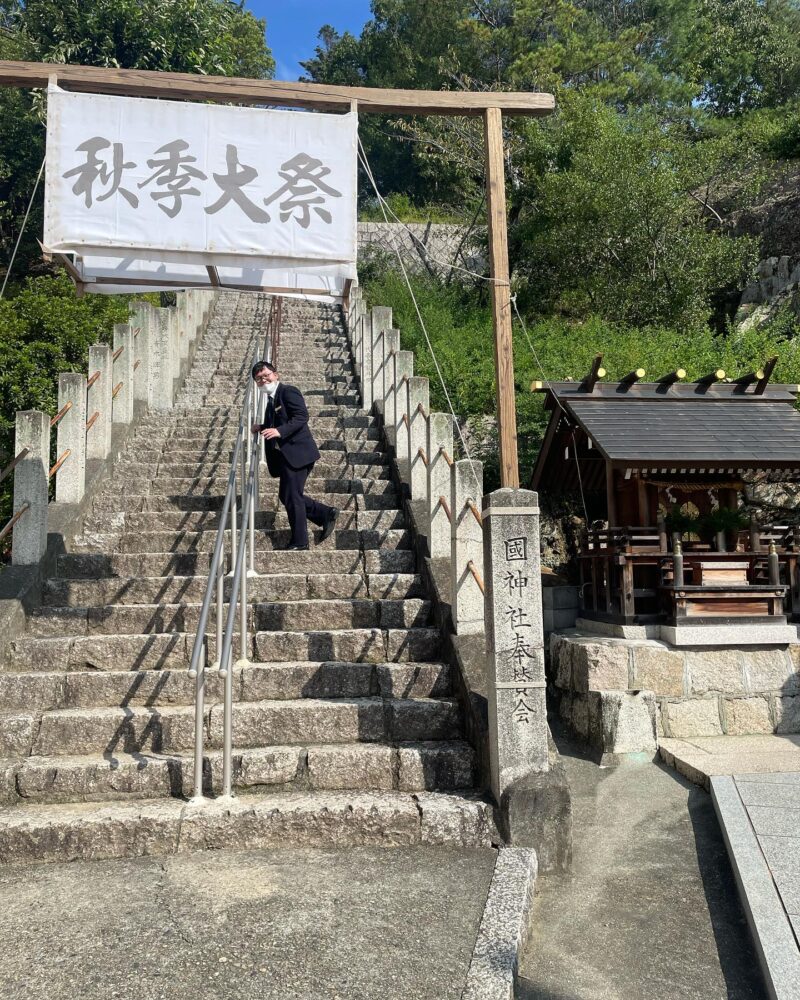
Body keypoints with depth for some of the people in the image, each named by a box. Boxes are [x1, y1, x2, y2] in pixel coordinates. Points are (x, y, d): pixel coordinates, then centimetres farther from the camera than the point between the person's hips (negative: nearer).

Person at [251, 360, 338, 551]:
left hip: (296, 453, -10)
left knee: (292, 497, -5)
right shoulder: (271, 399, 20)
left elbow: (302, 416, -21)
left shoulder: (288, 391, -9)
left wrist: (279, 431, -29)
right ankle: (327, 514, 22)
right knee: (286, 496, 14)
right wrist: (262, 428, 10)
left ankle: (299, 541, 7)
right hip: (285, 456, 10)